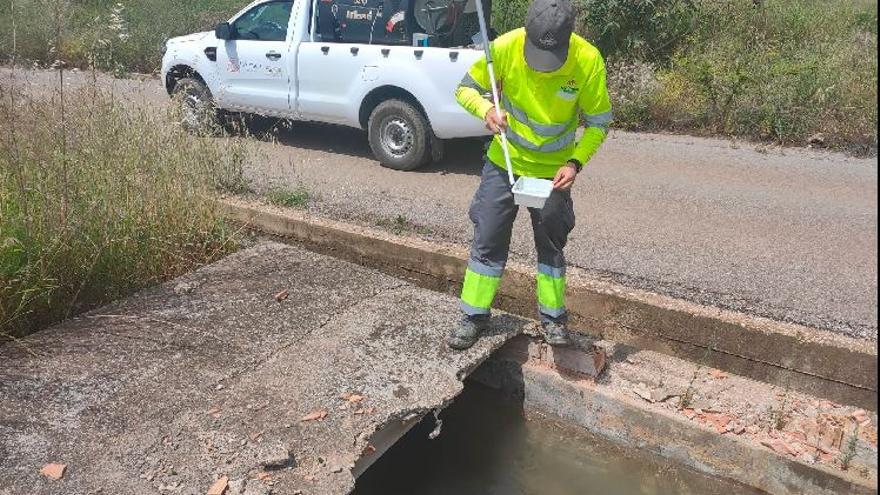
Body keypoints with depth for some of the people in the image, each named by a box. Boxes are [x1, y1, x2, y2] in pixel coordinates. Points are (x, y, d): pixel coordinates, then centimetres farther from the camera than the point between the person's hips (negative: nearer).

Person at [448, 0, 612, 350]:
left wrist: (575, 162, -24)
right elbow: (466, 89, -8)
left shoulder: (588, 60, -21)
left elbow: (598, 121, -10)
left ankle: (552, 316, 28)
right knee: (488, 239, 3)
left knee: (551, 244, 11)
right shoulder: (505, 48, -21)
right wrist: (486, 110, -29)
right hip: (504, 162, 0)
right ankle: (475, 315, 19)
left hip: (554, 170, 0)